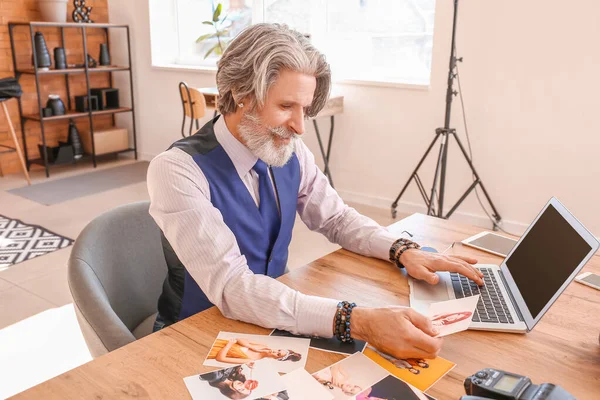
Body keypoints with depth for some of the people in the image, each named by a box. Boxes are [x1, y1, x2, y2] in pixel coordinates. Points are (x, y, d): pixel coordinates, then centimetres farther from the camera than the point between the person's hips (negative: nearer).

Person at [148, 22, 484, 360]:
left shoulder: (291, 154, -5)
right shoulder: (177, 170, -23)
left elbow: (337, 218, 7)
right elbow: (230, 284, -32)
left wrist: (404, 251, -11)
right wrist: (358, 321, -40)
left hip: (270, 322, 5)